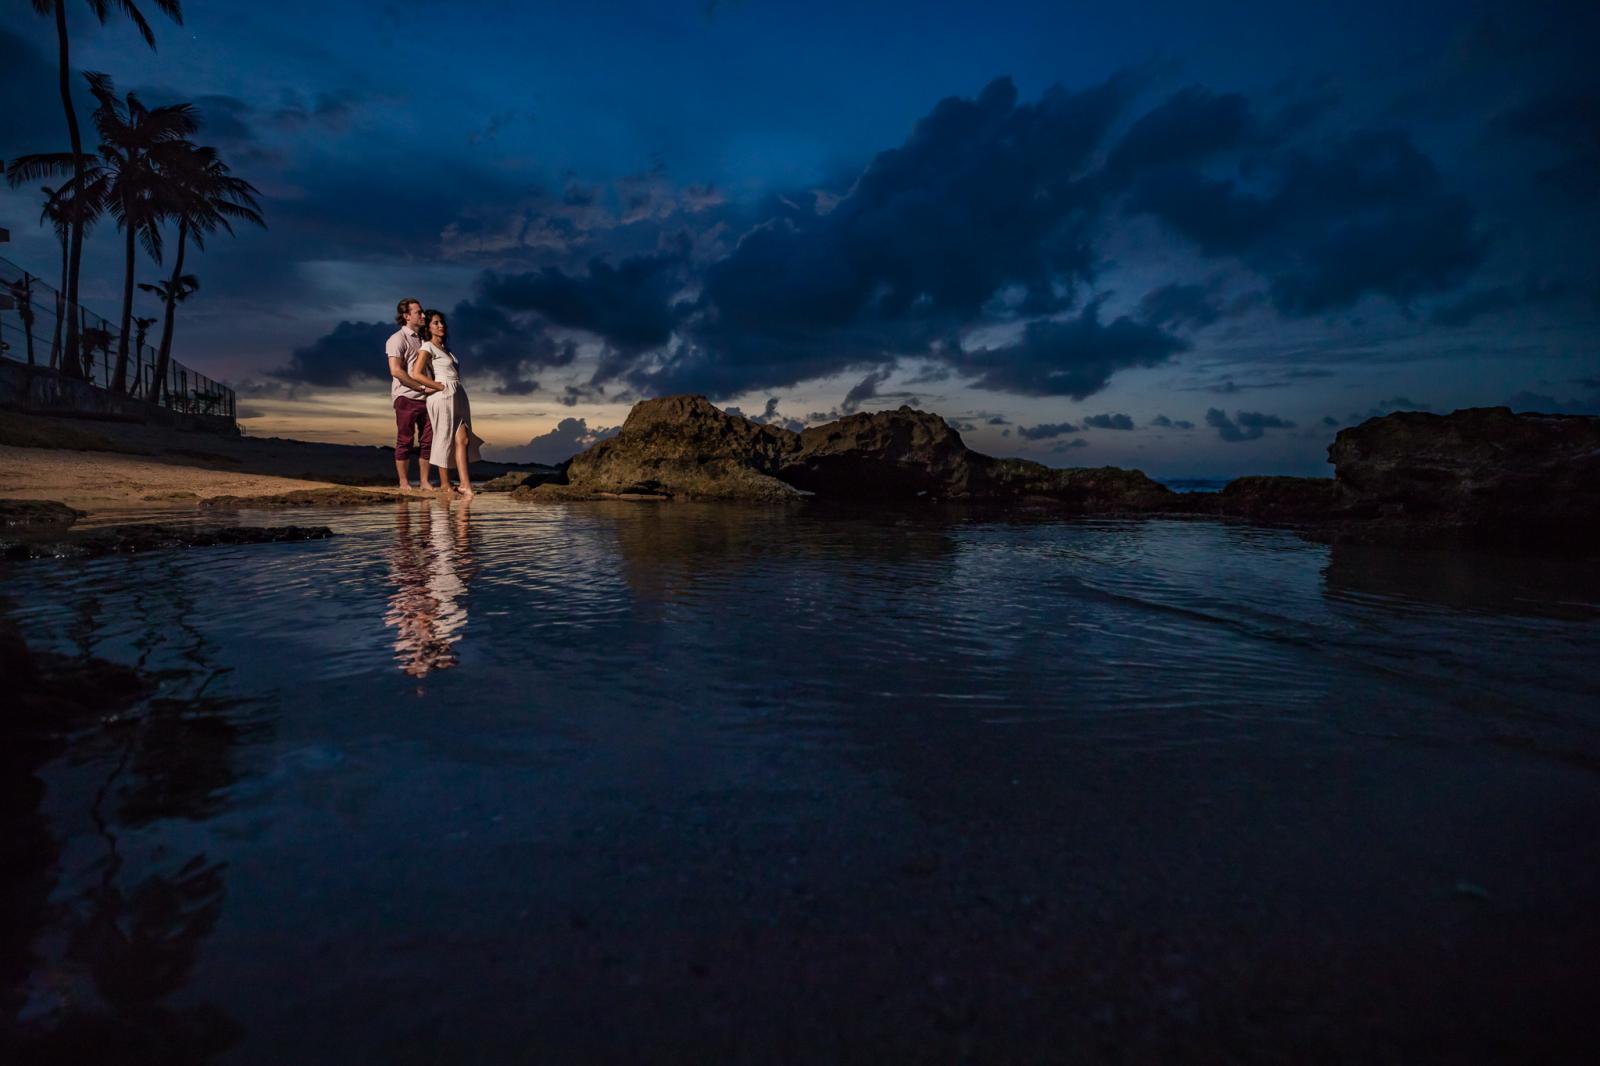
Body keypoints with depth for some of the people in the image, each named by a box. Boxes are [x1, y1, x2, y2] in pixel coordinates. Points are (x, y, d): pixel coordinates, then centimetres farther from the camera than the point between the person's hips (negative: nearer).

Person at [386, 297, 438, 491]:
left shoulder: (422, 338, 16)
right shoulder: (397, 339, -5)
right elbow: (396, 371, -15)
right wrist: (422, 387, -15)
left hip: (426, 397, 6)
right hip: (406, 397, -6)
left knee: (427, 440, 5)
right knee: (405, 441, -1)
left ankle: (424, 481, 13)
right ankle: (403, 482, 6)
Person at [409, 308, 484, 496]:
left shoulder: (445, 349, 21)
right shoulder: (428, 347, -2)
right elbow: (416, 374, -13)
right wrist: (441, 387, -10)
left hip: (457, 396, 7)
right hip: (442, 396, -7)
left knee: (462, 439, -2)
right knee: (445, 439, -3)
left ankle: (464, 484, -5)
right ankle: (445, 484, 3)